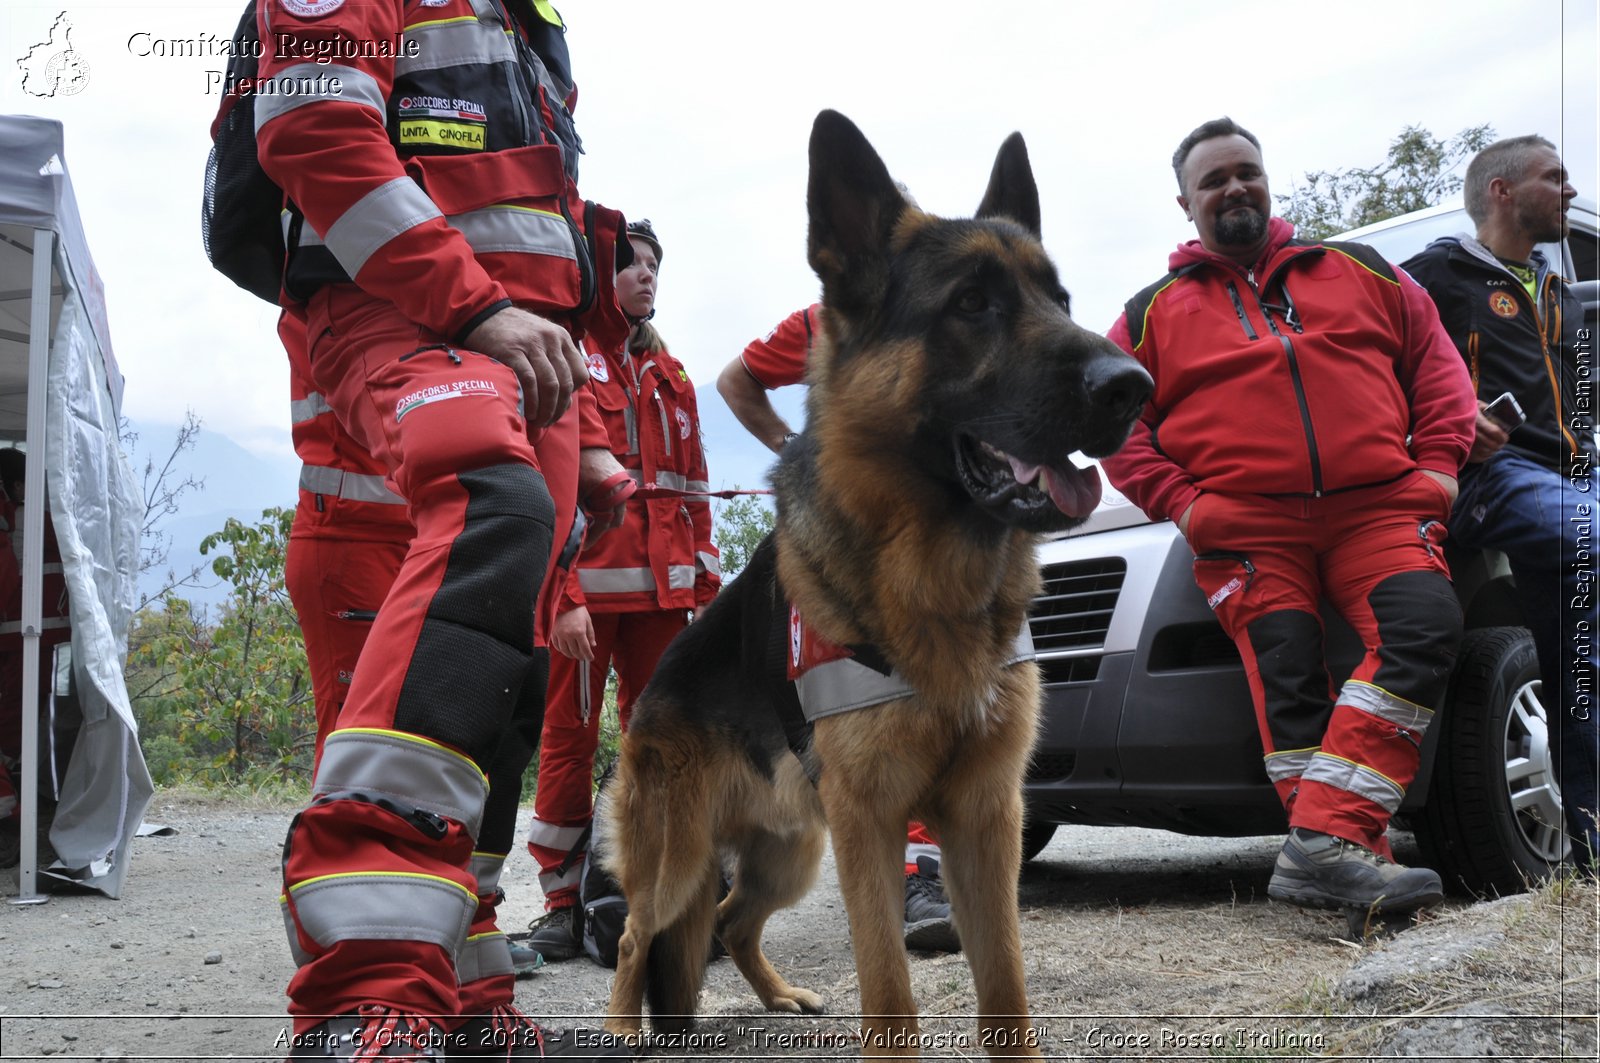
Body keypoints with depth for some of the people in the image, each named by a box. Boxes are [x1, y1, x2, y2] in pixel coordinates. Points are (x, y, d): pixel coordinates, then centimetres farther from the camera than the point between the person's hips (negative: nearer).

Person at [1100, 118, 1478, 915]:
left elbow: (1436, 360, 23)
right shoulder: (1156, 312, 18)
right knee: (1288, 676, -20)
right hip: (1247, 528, -1)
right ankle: (1347, 851, -19)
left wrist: (1438, 463, 7)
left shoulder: (1360, 272, 23)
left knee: (1425, 627, -25)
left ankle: (1327, 844, -30)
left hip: (1381, 507, 1)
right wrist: (1181, 503, -3)